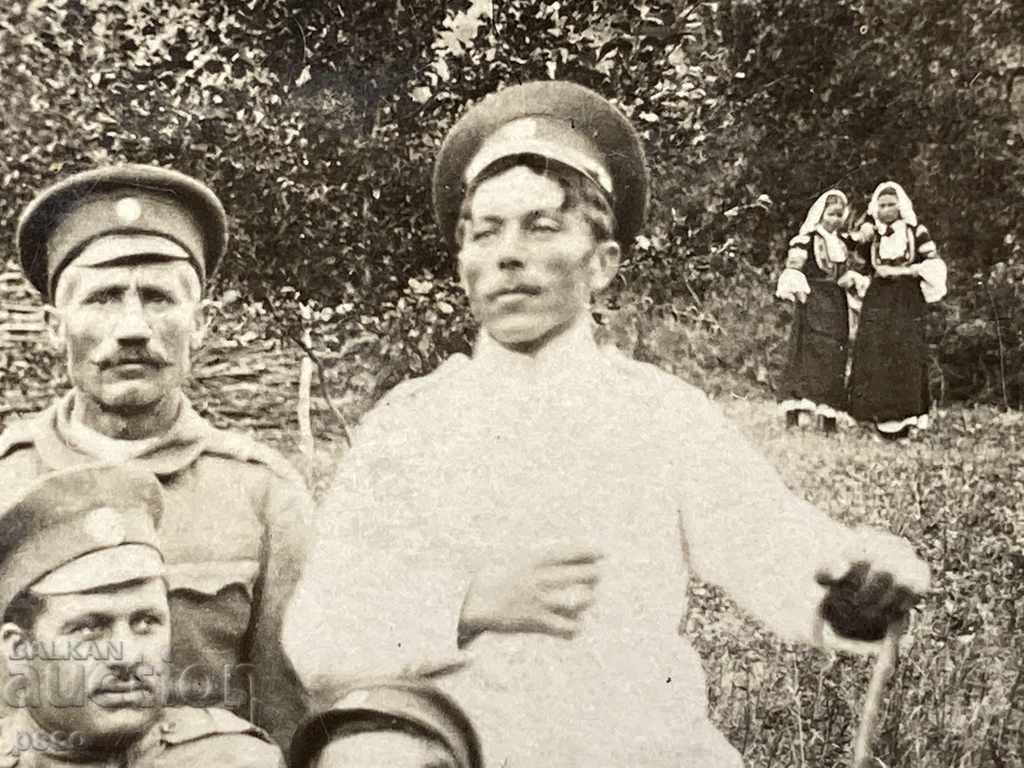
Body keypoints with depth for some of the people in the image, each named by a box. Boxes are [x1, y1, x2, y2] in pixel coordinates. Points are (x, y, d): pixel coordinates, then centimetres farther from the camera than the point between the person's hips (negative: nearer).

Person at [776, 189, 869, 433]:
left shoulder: (843, 242, 17)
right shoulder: (807, 240, -4)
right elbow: (793, 267, -10)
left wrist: (857, 280, 2)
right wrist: (793, 286, -27)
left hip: (837, 306, 6)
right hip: (812, 304, -6)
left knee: (834, 360, 4)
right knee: (805, 355, -12)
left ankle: (829, 418, 8)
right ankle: (793, 414, -12)